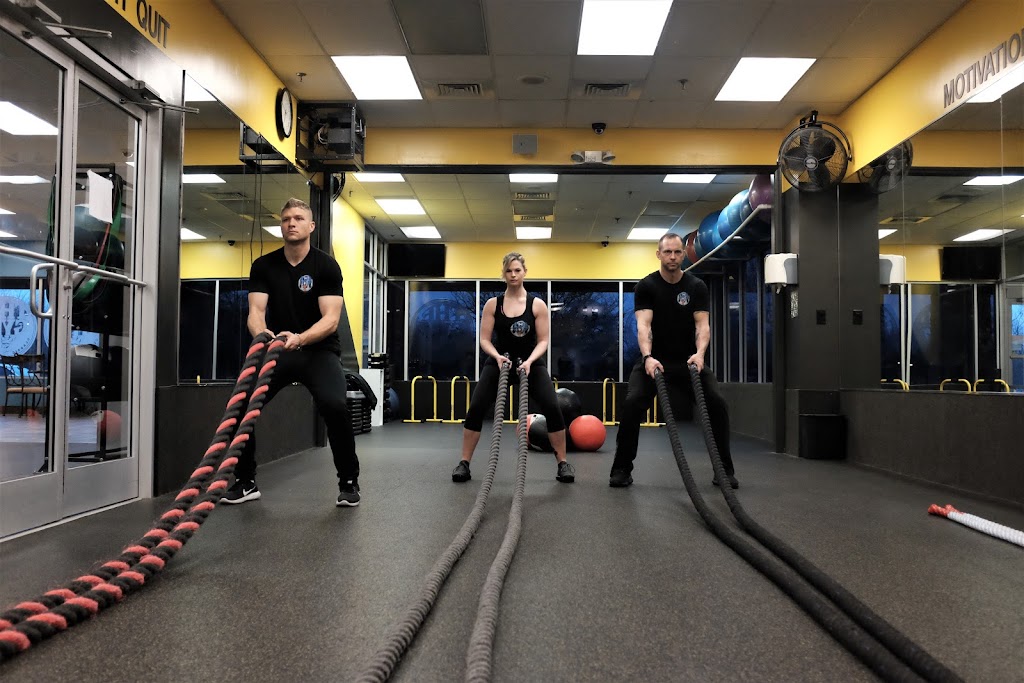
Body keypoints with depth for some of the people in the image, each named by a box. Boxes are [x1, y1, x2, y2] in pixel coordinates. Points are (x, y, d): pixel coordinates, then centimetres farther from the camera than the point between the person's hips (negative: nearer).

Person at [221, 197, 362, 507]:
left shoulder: (326, 266, -9)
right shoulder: (263, 266, 0)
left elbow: (331, 319, -18)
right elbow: (256, 312, -10)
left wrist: (300, 338, -38)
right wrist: (262, 335, -35)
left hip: (319, 350, -3)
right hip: (277, 349, 3)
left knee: (334, 406, -29)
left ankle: (349, 481, -8)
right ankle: (245, 482, 5)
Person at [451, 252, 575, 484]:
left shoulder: (537, 305, -5)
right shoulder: (492, 304, -2)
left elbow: (543, 340, -7)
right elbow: (484, 339, -3)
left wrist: (529, 361, -24)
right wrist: (497, 356, -23)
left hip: (530, 363, -1)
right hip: (499, 362, 1)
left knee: (552, 409, -18)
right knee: (475, 409, -15)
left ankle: (563, 463, -3)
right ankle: (464, 463, -1)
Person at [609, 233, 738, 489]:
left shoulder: (697, 286, -4)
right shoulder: (646, 286, -9)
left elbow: (702, 324, -14)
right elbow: (643, 325, -21)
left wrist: (699, 353, -35)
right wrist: (648, 357, -40)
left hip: (687, 360, 2)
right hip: (654, 359, -2)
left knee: (717, 403, -14)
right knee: (632, 404, -23)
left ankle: (725, 469, 1)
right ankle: (621, 469, -8)